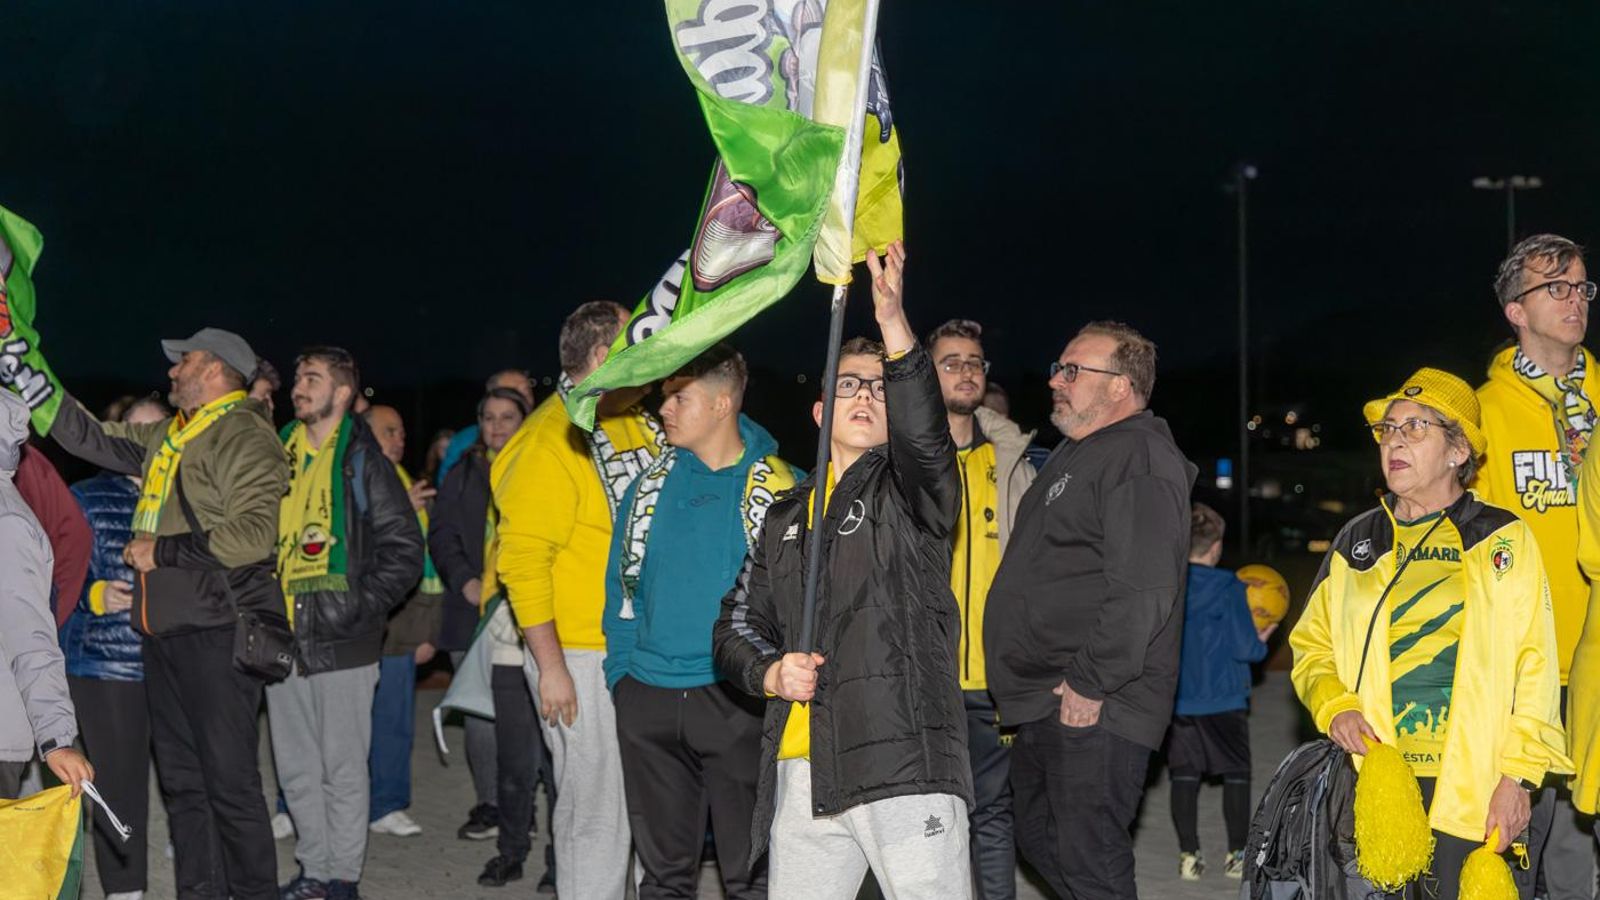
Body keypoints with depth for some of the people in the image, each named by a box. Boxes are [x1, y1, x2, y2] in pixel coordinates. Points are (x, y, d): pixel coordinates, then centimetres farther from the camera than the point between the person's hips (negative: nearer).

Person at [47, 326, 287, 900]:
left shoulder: (245, 437, -10)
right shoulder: (167, 438, 17)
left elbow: (255, 534, -21)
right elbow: (88, 437, 26)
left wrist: (163, 549, -15)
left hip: (215, 632, -9)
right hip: (165, 628, 9)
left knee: (230, 782, -4)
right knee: (181, 779, 14)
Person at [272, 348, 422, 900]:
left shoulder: (362, 461, -5)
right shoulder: (281, 456, 12)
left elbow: (404, 549, -8)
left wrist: (358, 608, -13)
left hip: (340, 643, -6)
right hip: (282, 639, 6)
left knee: (343, 766, 3)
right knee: (296, 769, 13)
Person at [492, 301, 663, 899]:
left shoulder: (637, 425, 13)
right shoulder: (550, 441, -12)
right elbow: (522, 561, -15)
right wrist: (551, 666, -17)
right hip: (579, 657, -7)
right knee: (595, 809, -2)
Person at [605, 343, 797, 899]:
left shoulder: (778, 488, -4)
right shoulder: (651, 486, 9)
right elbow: (621, 583, 14)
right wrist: (621, 668, 6)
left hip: (738, 702, -4)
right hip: (648, 701, 4)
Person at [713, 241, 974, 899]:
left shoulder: (911, 490, 5)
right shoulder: (786, 516, 21)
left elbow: (925, 435, -19)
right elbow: (737, 622, 22)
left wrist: (894, 324, -30)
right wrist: (770, 672, 0)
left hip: (905, 768, -5)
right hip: (800, 774, 5)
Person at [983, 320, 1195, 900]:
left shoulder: (1140, 457, -14)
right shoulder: (1077, 455, 20)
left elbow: (1142, 589, -25)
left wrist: (1089, 684, -23)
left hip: (1093, 706, -11)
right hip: (1047, 702, 11)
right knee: (1041, 840, 19)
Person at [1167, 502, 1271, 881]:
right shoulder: (1229, 588, -12)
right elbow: (1246, 648, -12)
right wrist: (1263, 638, 8)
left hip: (1176, 702, 3)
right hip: (1224, 700, -3)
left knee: (1184, 775, 10)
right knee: (1236, 773, 11)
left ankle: (1189, 855, 11)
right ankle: (1237, 855, 15)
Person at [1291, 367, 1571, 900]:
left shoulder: (1504, 541, 5)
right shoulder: (1355, 542, 14)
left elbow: (1535, 667, -1)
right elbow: (1312, 645, 17)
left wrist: (1517, 776, -9)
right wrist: (1334, 705, -3)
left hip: (1476, 791, -3)